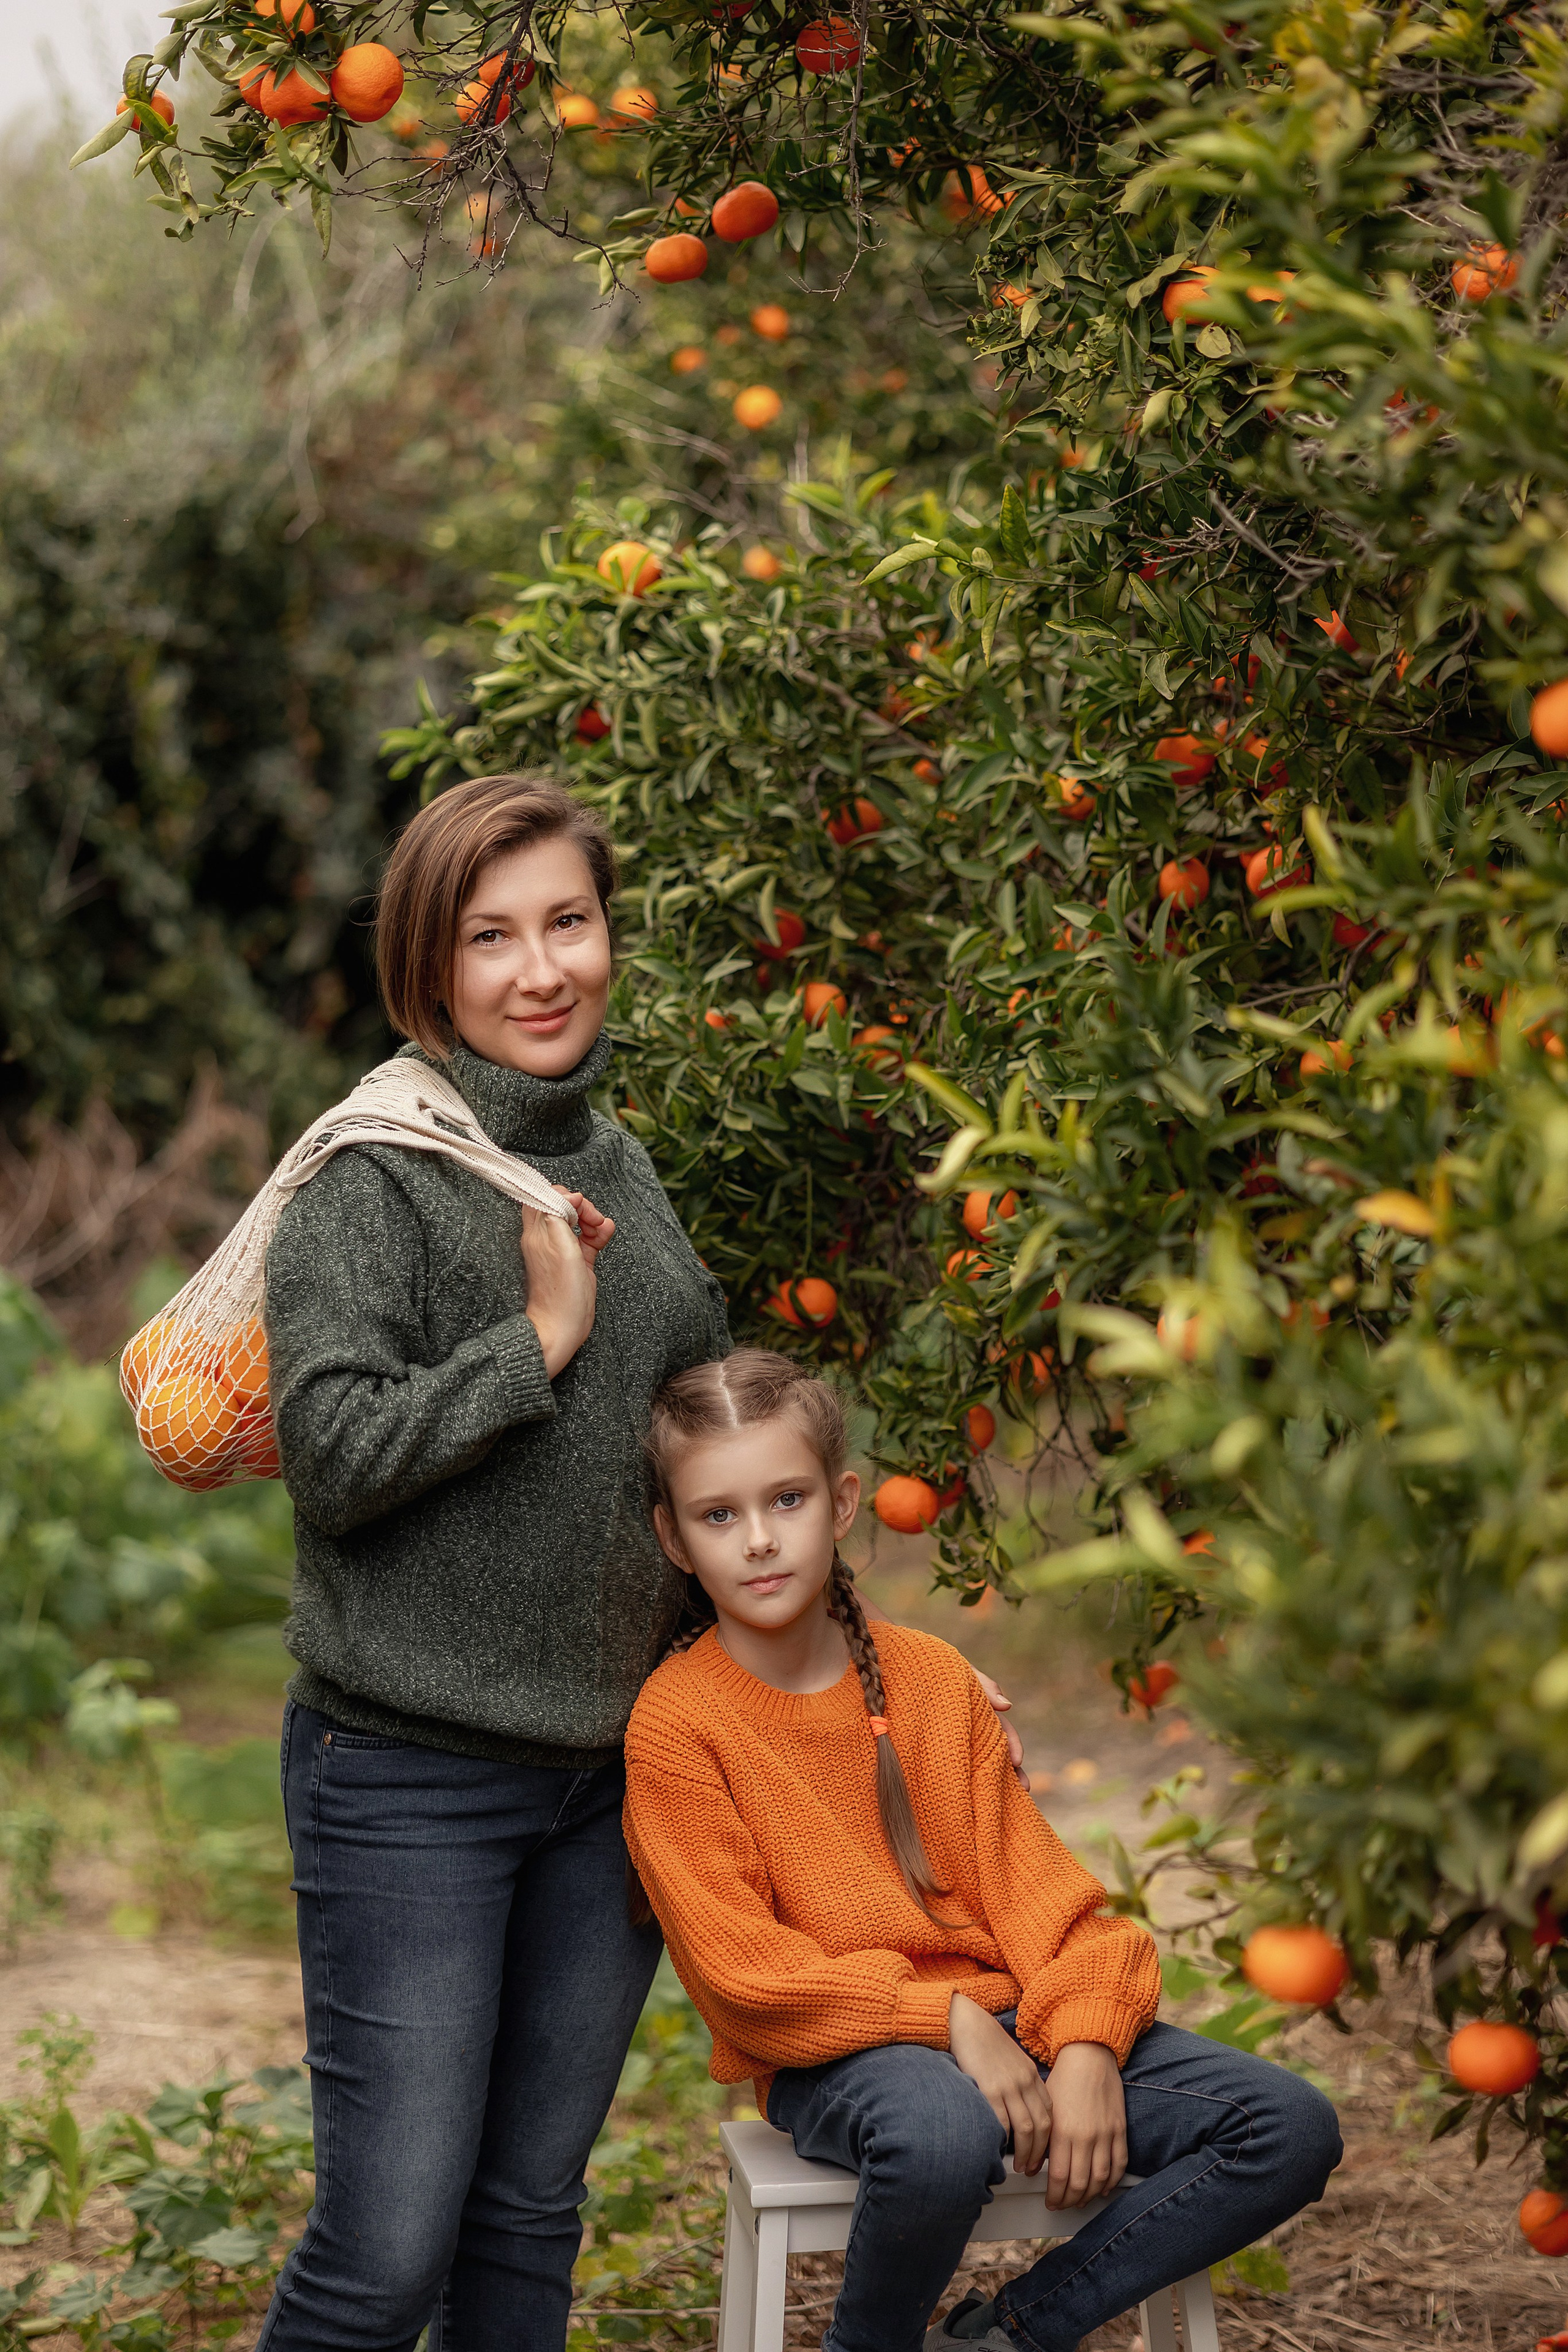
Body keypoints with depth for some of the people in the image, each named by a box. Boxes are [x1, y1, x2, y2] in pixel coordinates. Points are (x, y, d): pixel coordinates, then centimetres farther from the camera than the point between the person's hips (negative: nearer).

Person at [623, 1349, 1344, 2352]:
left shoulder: (933, 1678, 8)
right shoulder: (675, 1724, -7)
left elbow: (1034, 1884, 7)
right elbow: (745, 1972, -12)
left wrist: (1083, 2046, -11)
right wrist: (948, 2021, -20)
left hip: (1001, 2017, 6)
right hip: (832, 2053, -5)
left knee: (1293, 2127, -9)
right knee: (944, 2134, -41)